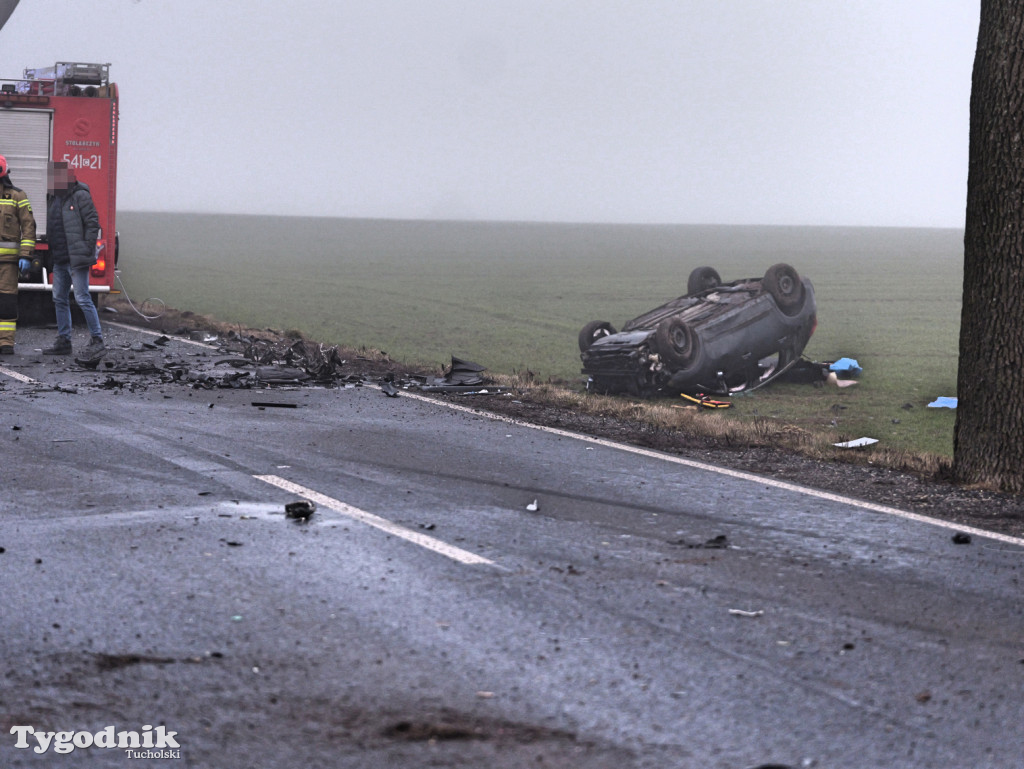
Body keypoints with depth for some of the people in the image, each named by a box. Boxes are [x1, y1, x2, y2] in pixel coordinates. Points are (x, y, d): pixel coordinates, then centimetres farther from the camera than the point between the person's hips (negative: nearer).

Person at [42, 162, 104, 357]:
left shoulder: (80, 196, -10)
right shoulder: (54, 198, 15)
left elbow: (93, 222, -13)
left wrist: (87, 248, -17)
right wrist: (50, 250, 15)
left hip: (76, 259, -9)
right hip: (60, 259, 9)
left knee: (82, 299, -10)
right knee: (60, 299, 10)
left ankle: (97, 340, -3)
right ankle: (63, 342, 16)